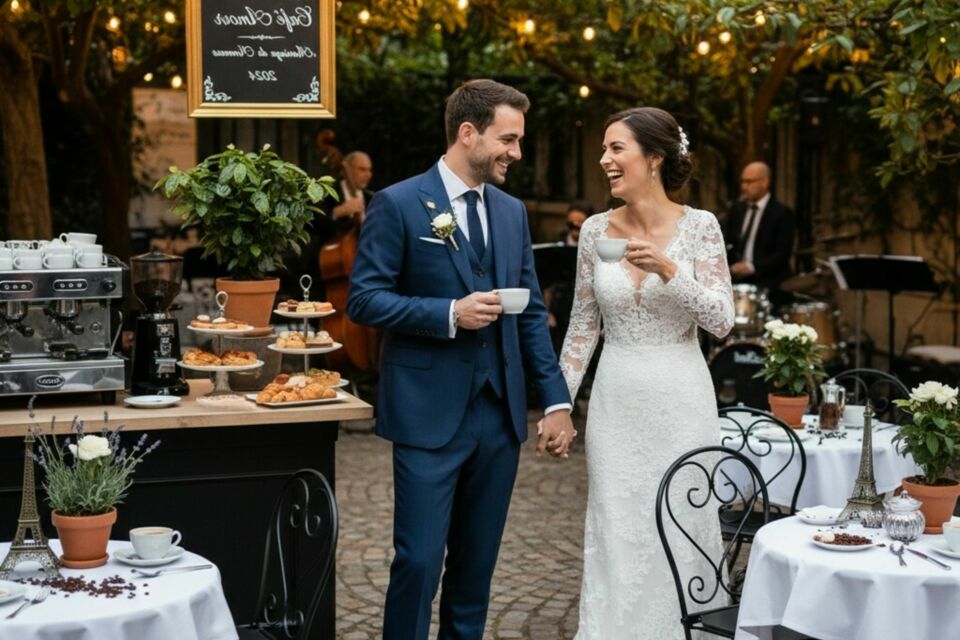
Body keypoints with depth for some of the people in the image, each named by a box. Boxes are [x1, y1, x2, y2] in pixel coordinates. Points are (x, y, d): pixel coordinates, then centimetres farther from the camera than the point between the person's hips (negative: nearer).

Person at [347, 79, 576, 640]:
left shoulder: (512, 211, 11)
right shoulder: (398, 204, -6)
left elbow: (532, 313, 13)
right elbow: (365, 300, -9)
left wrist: (557, 399, 7)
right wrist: (450, 314, -19)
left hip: (500, 412, 5)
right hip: (430, 413, -5)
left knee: (478, 561, 12)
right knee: (420, 560, -3)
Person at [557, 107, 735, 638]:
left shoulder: (699, 226, -6)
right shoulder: (595, 230, 2)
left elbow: (721, 320, -11)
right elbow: (583, 326, 8)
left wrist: (667, 269, -24)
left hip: (680, 398, -2)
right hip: (615, 399, 3)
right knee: (615, 532, 6)